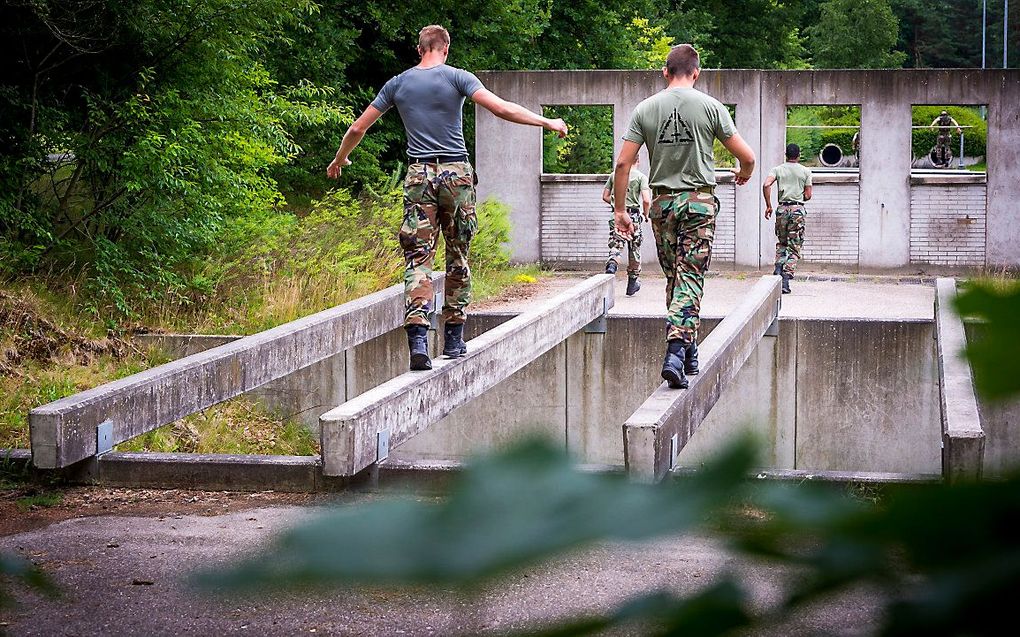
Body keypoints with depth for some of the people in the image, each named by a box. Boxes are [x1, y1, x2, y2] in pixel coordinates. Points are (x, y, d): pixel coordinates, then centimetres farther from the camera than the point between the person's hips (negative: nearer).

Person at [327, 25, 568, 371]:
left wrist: (339, 160, 32)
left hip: (419, 174, 1)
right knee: (458, 258, 11)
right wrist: (545, 122, -2)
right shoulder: (456, 77, -1)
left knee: (418, 258, -3)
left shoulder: (398, 83, 9)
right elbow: (501, 108, -11)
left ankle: (417, 340, -19)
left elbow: (358, 127, 15)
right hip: (456, 173, -1)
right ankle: (453, 338, 15)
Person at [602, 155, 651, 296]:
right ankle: (632, 283, 18)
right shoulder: (641, 176, -3)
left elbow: (605, 196, 9)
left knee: (616, 244, 2)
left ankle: (612, 263, -32)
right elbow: (646, 200, -12)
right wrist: (646, 214, 5)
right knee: (634, 249, 10)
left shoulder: (614, 175, 7)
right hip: (633, 215, -2)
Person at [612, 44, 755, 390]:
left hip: (662, 202, 3)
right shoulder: (710, 107, -3)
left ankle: (688, 351, 23)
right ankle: (676, 351, -18)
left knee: (674, 277, 14)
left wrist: (620, 209, 7)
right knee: (690, 277, -4)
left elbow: (623, 162, -1)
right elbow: (747, 156, -1)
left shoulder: (645, 108, 3)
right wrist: (745, 173, 22)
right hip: (699, 201, -2)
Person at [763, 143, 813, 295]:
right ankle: (786, 278, -10)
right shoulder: (806, 171, 4)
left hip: (782, 208, 2)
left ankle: (778, 267, -1)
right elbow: (808, 195, 3)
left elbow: (766, 185, -10)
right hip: (798, 209, -2)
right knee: (794, 248, 1)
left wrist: (768, 206, -3)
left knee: (782, 242, 21)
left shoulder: (777, 170, 6)